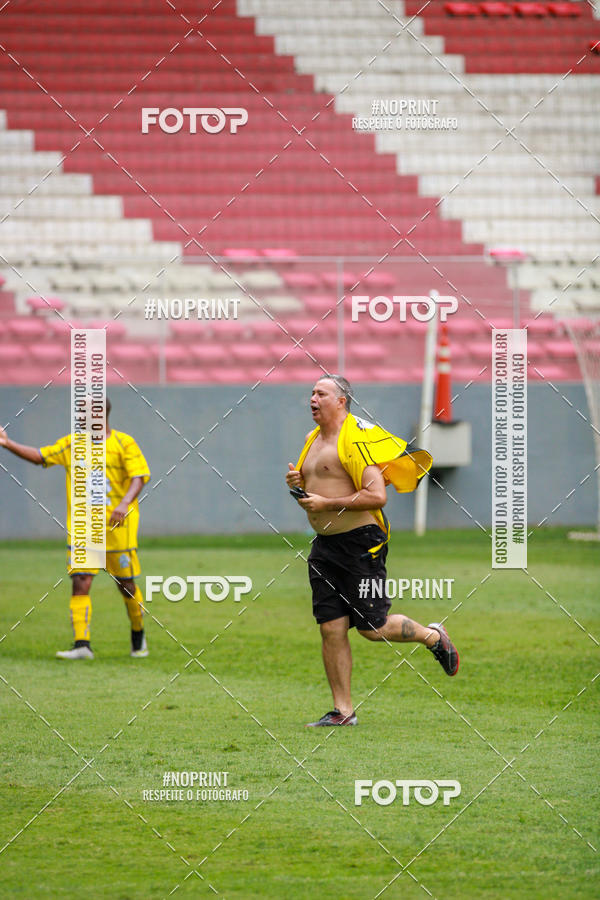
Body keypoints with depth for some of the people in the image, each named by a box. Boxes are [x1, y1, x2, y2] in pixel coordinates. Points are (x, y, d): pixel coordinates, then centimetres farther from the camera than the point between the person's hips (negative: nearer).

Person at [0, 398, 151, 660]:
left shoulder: (123, 443, -3)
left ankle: (138, 637, 29)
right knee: (80, 583, -10)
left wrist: (124, 504, -27)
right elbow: (39, 457, 10)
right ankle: (82, 645, -14)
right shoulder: (72, 445, 10)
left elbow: (138, 478, -10)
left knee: (126, 584, 6)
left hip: (118, 526, -3)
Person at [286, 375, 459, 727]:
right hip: (325, 546, 8)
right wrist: (296, 483, 3)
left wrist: (326, 503, -20)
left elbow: (377, 496, -22)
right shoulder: (315, 440, 14)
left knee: (372, 627, -3)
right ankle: (343, 711, 5)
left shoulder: (357, 438, -14)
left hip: (361, 543, -8)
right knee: (331, 628, 1)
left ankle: (434, 636, 24)